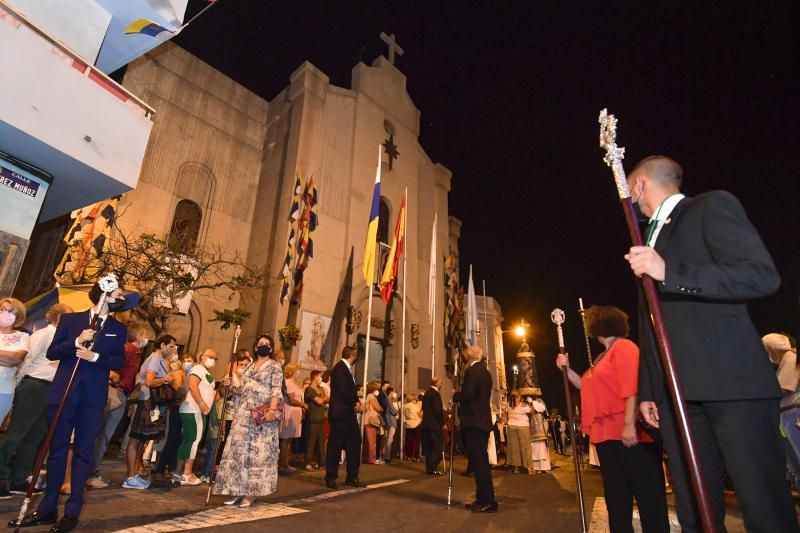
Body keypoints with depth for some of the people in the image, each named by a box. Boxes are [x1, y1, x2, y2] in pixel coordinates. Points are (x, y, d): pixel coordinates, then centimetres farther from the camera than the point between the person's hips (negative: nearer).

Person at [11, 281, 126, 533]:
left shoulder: (118, 329, 7)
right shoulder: (70, 319, 6)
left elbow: (119, 362, 1)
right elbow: (51, 353, 1)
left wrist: (95, 356, -15)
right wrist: (76, 342, -15)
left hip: (93, 397, 0)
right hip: (63, 393, 0)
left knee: (83, 452, 3)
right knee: (57, 450, 9)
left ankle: (72, 512, 11)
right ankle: (47, 508, 21)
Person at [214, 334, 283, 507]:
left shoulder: (274, 366, -1)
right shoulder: (249, 367, 16)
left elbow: (276, 390, -10)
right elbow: (242, 391, 18)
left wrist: (272, 410, -22)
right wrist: (231, 385, 0)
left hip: (262, 413, -6)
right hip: (244, 412, 6)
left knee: (257, 452, -3)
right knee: (239, 449, 5)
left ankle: (251, 493, 6)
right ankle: (239, 490, 15)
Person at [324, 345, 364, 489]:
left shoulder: (346, 369, 16)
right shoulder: (340, 368, -15)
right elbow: (343, 390, -22)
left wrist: (356, 402, -1)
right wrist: (355, 404, -9)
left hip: (348, 413, 10)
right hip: (340, 413, -10)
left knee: (354, 443, 11)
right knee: (335, 445, 1)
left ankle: (352, 477, 20)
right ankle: (330, 477, 14)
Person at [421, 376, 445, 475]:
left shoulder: (427, 392, 13)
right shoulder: (435, 394, -15)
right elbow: (438, 410, -20)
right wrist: (443, 423, -9)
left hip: (426, 423, 9)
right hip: (434, 424, -9)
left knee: (429, 447, 13)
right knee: (438, 447, -3)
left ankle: (429, 467, 16)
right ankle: (432, 468, -5)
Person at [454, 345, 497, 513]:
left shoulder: (472, 371, -13)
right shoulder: (485, 372, 16)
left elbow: (467, 394, -22)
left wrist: (455, 396, -4)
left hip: (473, 422, -10)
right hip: (483, 421, 10)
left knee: (478, 461, -5)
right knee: (481, 461, 13)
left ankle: (487, 501, -2)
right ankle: (483, 499, 20)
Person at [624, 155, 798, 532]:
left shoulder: (711, 206, 3)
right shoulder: (650, 237, 23)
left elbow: (763, 276, -12)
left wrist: (668, 272, -20)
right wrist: (647, 390, 17)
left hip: (732, 383, -6)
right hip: (675, 392, 7)